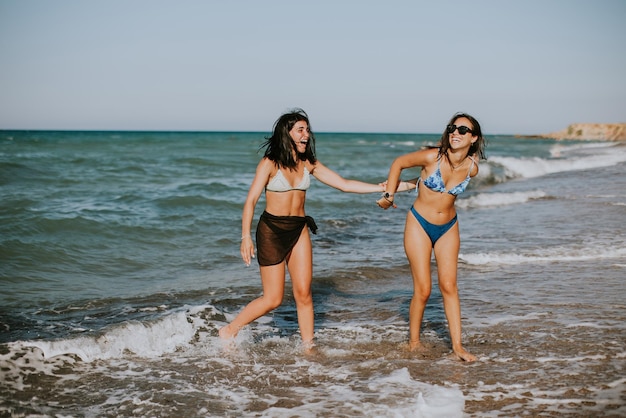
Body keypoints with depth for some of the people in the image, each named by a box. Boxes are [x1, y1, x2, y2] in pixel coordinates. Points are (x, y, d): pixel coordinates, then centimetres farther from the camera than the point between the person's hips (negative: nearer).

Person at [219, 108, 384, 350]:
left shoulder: (309, 164, 5)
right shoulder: (270, 164, -9)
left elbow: (344, 184, 6)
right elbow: (251, 200, -12)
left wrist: (383, 188, -1)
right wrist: (246, 236, -22)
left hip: (299, 230, 5)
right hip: (271, 230, -5)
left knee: (303, 292, 0)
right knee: (273, 299, -2)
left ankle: (308, 346, 12)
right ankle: (229, 331, 16)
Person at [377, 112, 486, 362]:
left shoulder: (471, 168, -9)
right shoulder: (433, 157, -19)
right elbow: (398, 163, -4)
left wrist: (405, 184, 5)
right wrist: (389, 194, -8)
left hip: (448, 228, 3)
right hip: (419, 225, -3)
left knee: (449, 286, 0)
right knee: (423, 290, -2)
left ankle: (457, 345, 5)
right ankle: (414, 343, 16)